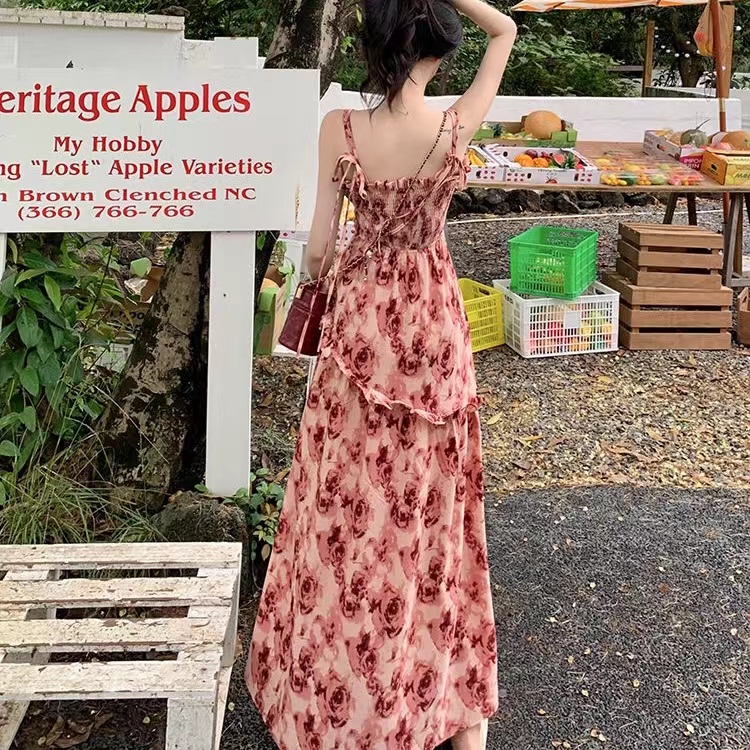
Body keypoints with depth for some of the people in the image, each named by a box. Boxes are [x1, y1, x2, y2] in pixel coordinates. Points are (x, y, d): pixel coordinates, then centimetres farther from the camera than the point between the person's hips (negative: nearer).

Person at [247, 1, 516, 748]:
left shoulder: (340, 129, -14)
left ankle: (337, 675, 28)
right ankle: (431, 673, 28)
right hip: (432, 320, 1)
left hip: (361, 318, 0)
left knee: (351, 497, 13)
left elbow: (320, 246, -8)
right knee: (426, 495, 15)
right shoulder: (456, 126, -12)